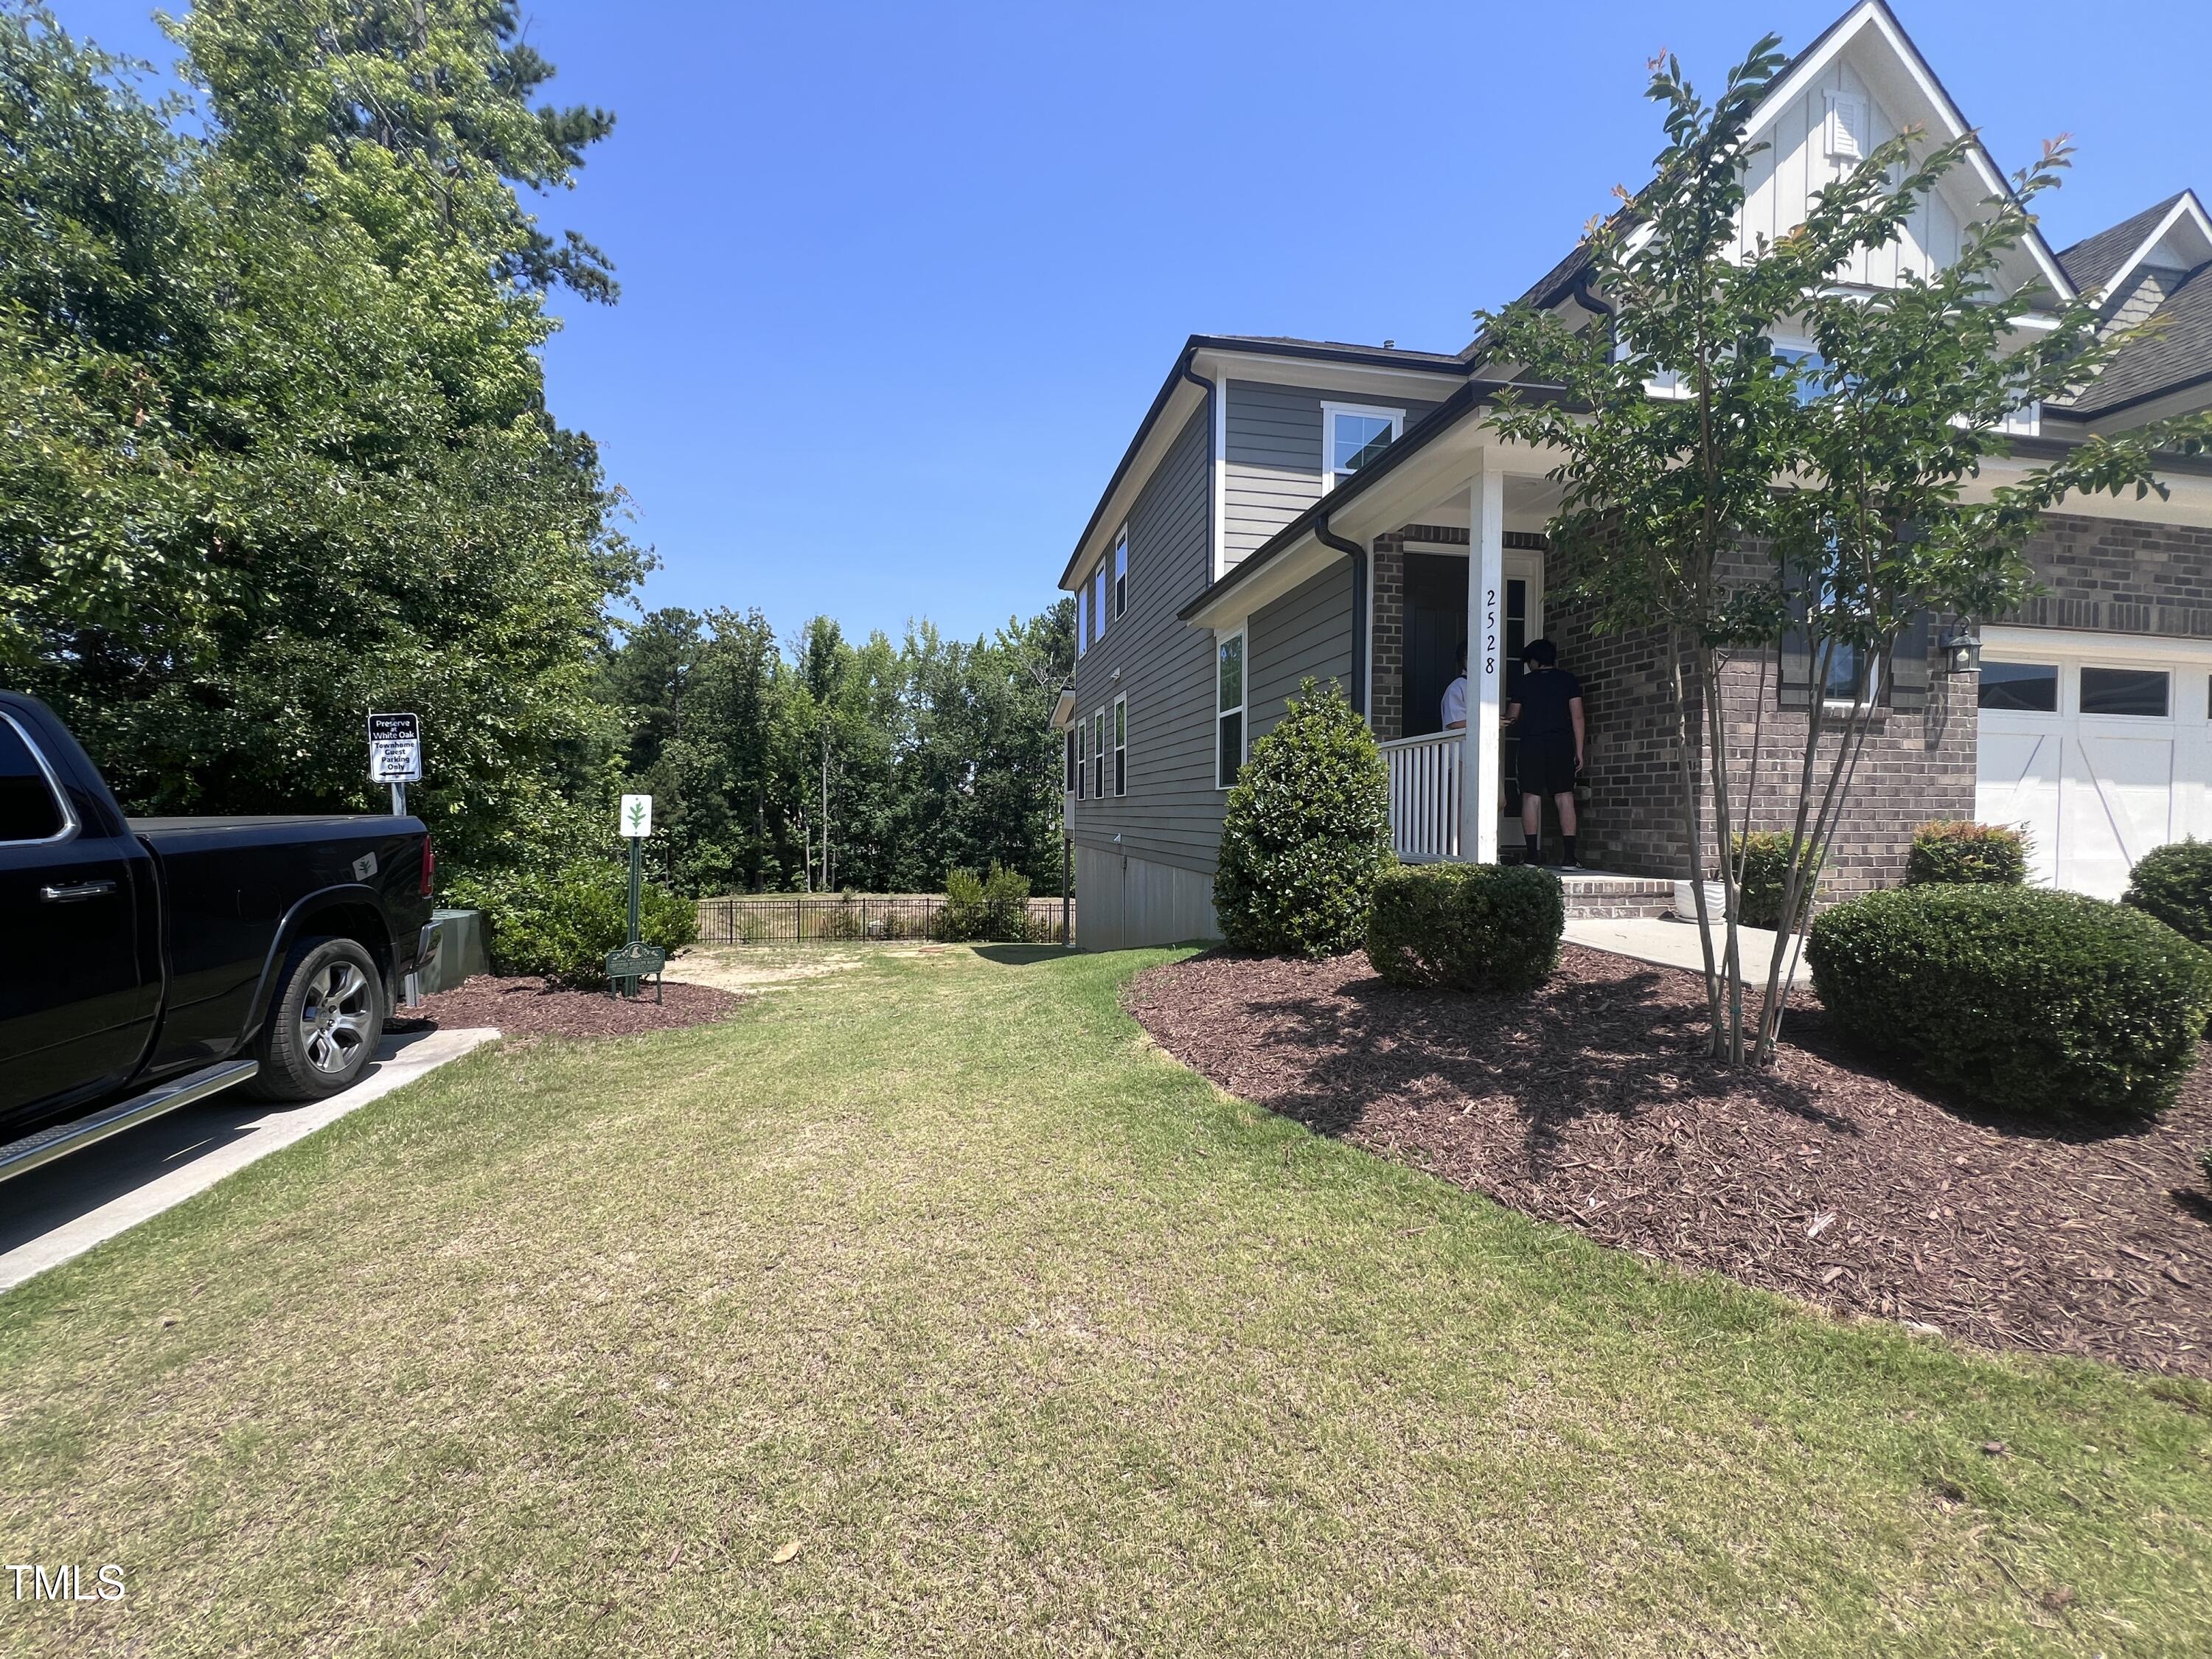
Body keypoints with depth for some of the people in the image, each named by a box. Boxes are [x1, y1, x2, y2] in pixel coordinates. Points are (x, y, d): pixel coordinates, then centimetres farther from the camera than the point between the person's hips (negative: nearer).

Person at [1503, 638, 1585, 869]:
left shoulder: (1525, 681, 8)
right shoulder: (1569, 680, 8)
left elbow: (1511, 717, 13)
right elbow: (1577, 716, 2)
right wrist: (1579, 750, 4)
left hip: (1531, 743, 0)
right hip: (1561, 744, 1)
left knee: (1531, 797, 1)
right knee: (1564, 798, 0)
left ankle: (1533, 854, -4)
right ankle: (1569, 856, -5)